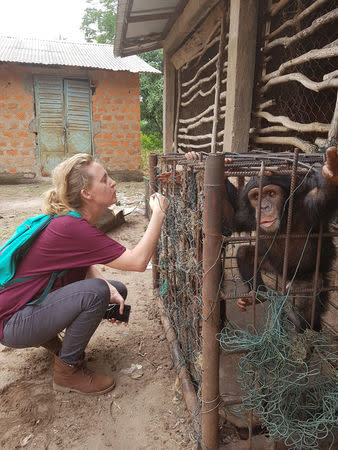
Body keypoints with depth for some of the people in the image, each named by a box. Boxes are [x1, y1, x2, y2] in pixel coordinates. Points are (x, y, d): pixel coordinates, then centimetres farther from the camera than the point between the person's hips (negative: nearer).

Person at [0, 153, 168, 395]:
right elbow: (138, 261, -34)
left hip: (39, 302, 9)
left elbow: (85, 266, 5)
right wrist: (159, 213, -25)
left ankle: (49, 337, 14)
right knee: (95, 292, -31)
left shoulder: (78, 221, -1)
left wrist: (109, 290, -14)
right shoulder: (71, 227, -31)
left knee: (118, 290, 4)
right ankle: (68, 371, -8)